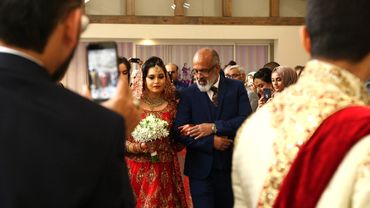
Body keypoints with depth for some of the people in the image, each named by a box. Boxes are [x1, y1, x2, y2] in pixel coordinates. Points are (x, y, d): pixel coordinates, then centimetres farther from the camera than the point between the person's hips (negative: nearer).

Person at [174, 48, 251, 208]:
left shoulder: (236, 88, 2)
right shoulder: (188, 94, 2)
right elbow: (179, 132, -6)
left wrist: (214, 127, -17)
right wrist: (211, 142, -16)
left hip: (231, 167, 1)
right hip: (201, 170, 0)